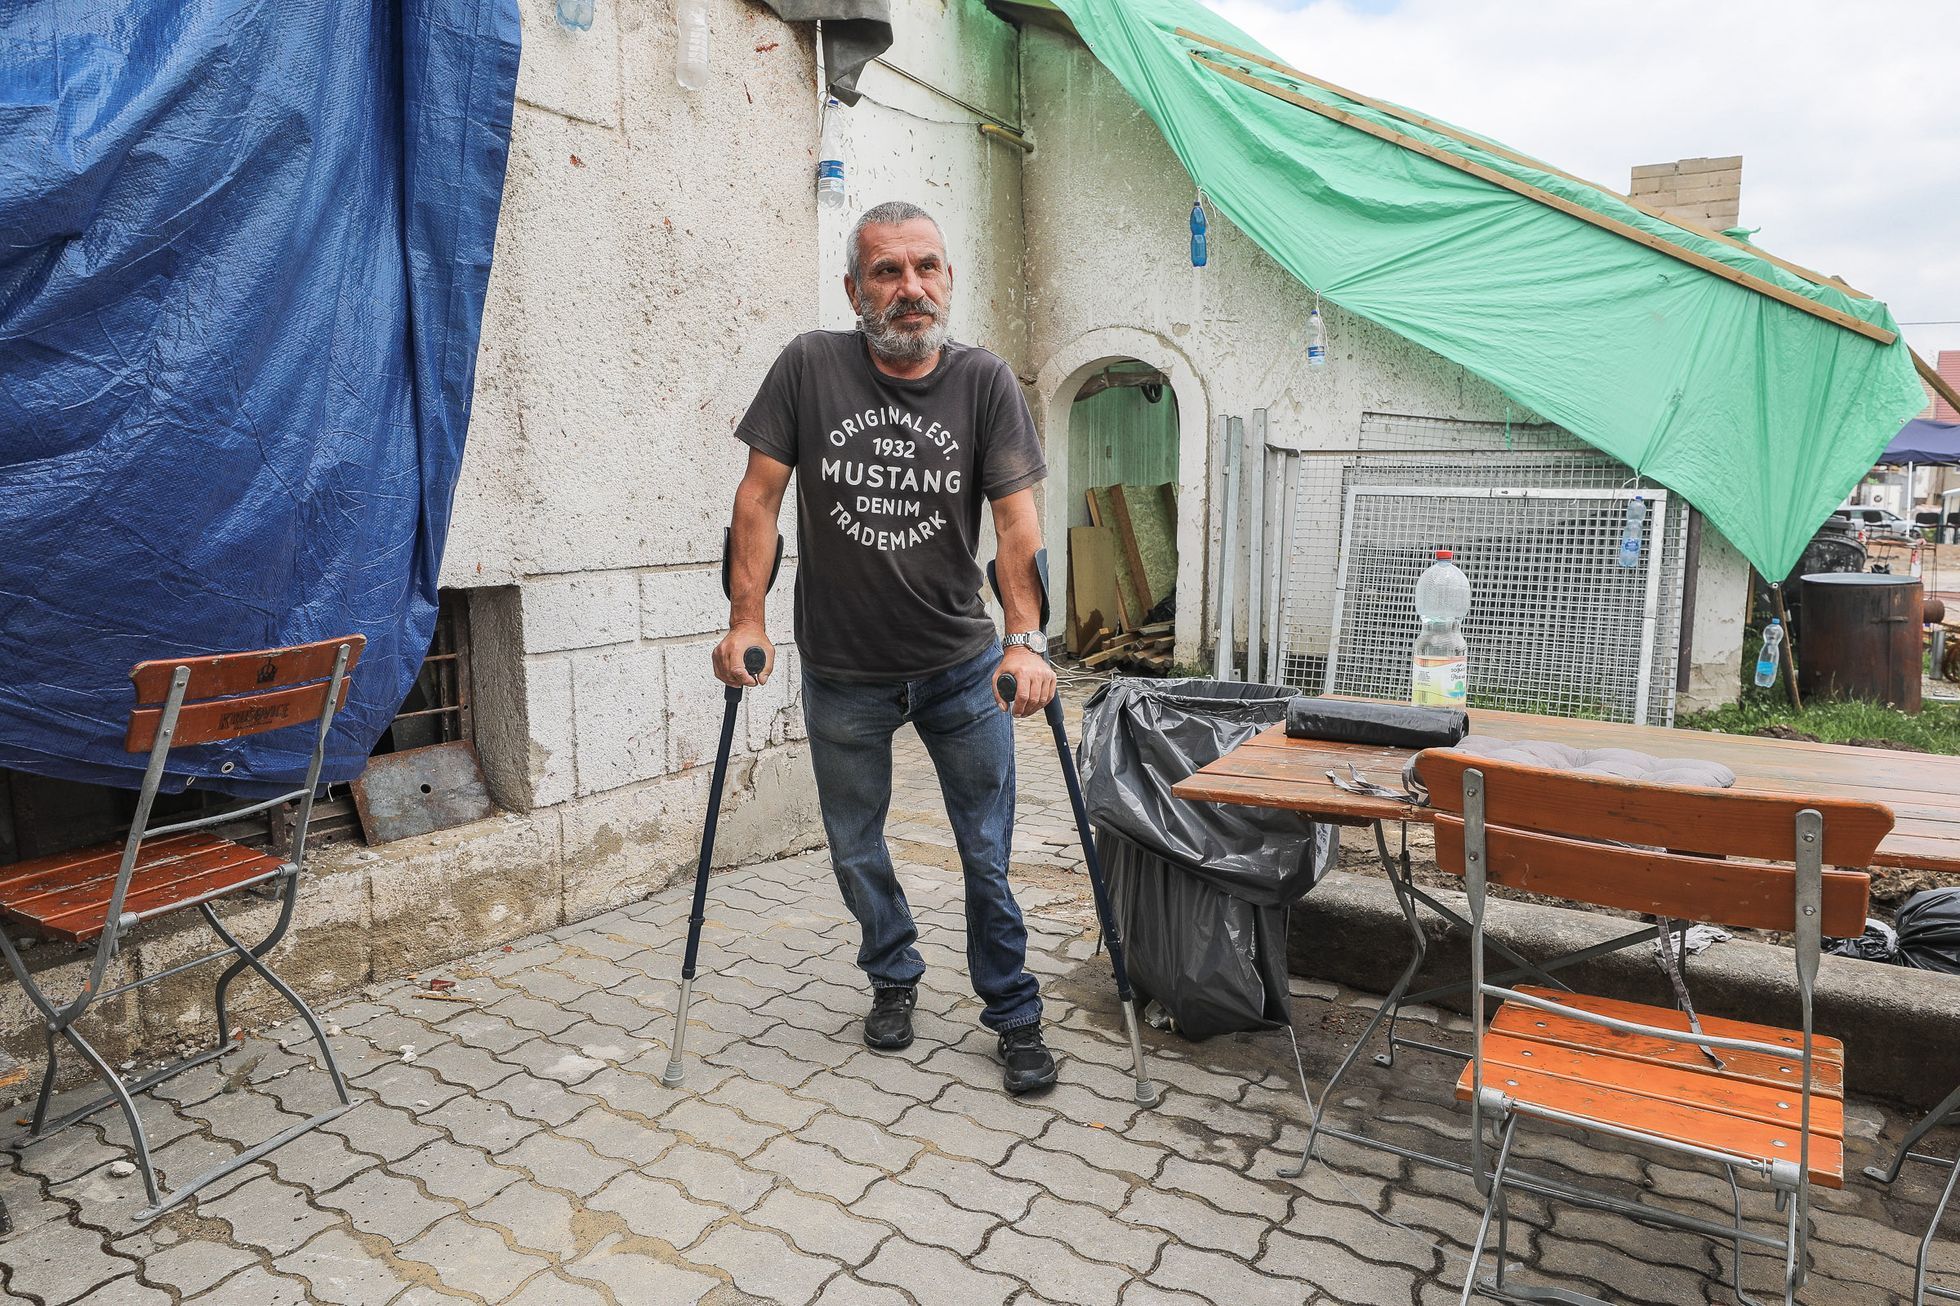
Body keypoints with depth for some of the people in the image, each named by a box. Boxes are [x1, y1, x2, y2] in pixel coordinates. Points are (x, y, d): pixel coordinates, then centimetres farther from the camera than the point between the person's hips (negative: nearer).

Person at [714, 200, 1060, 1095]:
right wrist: (746, 619, -12)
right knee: (855, 852, 16)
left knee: (989, 855, 7)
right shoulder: (809, 367, -7)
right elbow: (759, 496, -5)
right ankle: (894, 979, 42)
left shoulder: (986, 382, -7)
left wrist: (1025, 641, -24)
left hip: (961, 667, -1)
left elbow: (1016, 520, -13)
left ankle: (1014, 1016, 26)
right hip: (842, 673, 1)